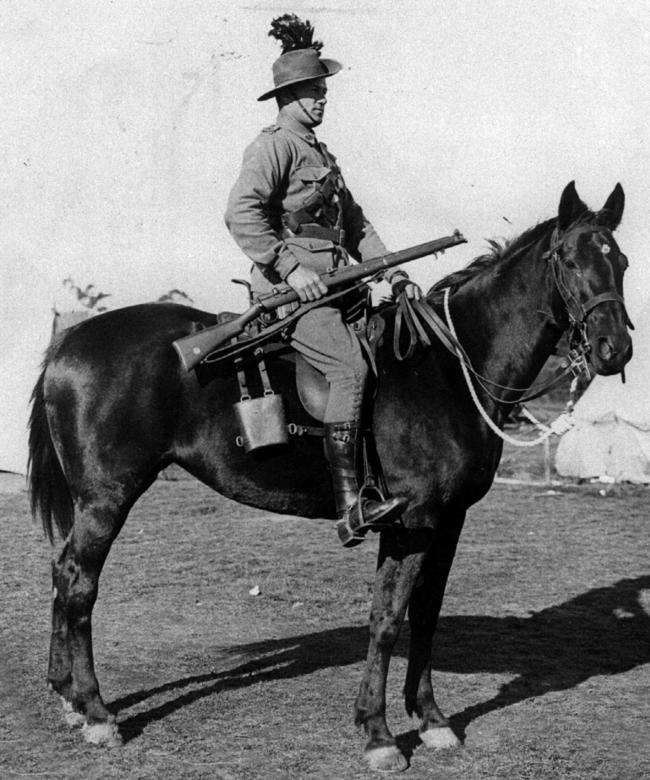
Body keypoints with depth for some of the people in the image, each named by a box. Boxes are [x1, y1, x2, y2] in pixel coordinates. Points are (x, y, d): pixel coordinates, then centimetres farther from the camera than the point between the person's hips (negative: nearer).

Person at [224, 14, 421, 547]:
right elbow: (241, 213, -19)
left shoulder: (320, 154, 24)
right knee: (350, 367, -26)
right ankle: (349, 508, -29)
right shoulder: (275, 146, -6)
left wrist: (395, 273, 14)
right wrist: (291, 268, -23)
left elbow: (355, 224, 26)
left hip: (330, 285, 10)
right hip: (286, 287, -10)